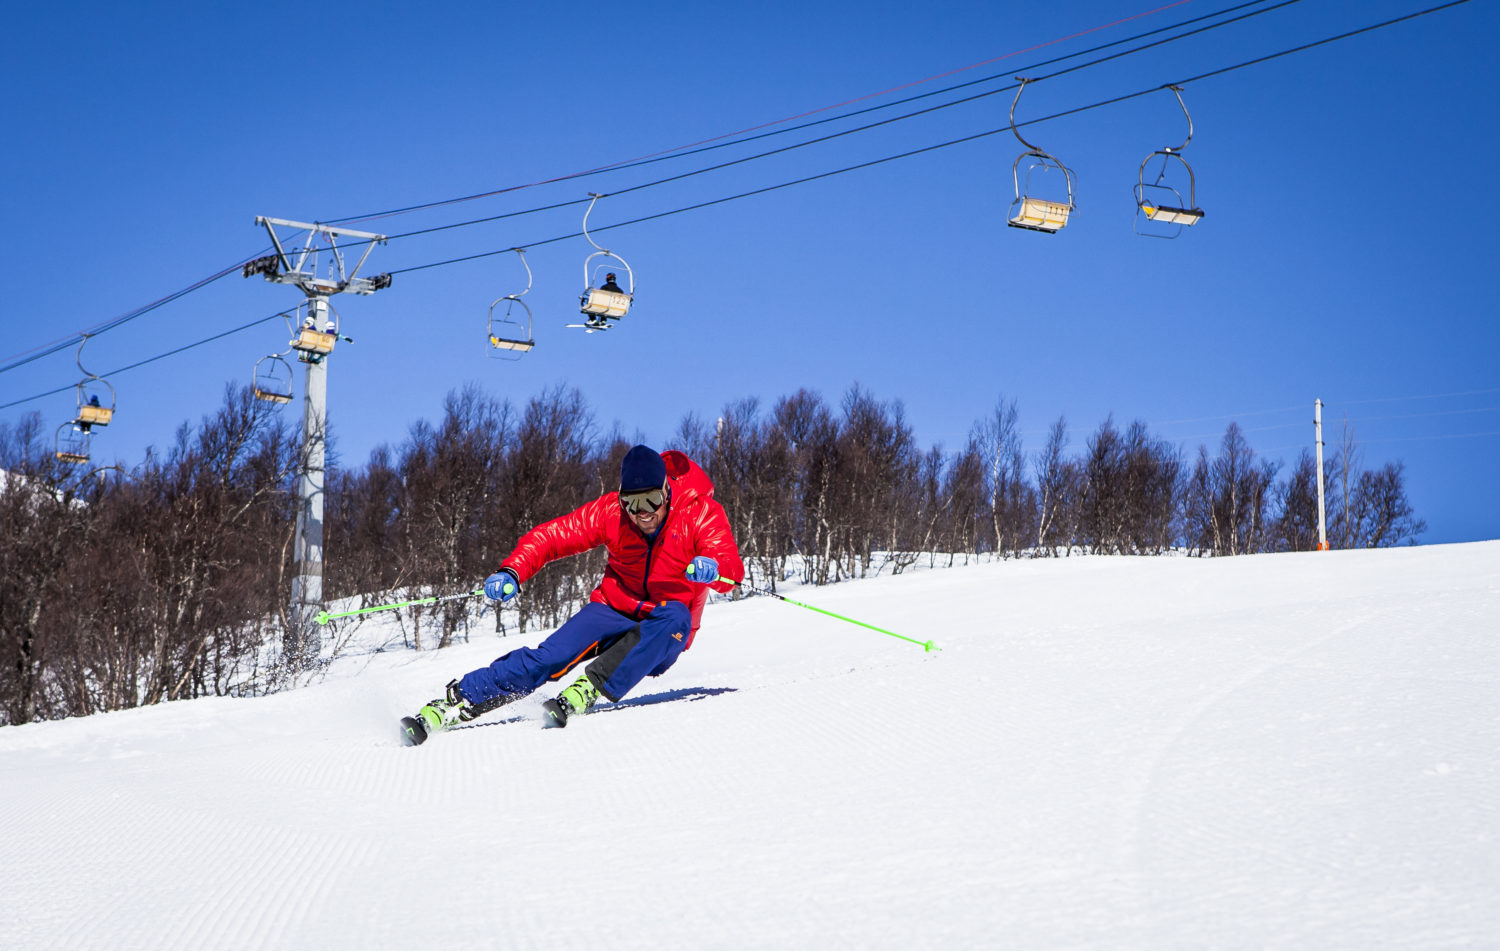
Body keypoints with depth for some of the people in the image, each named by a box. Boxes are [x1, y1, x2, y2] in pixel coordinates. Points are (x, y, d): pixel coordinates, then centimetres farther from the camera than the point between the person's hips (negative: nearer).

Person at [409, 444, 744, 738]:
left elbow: (733, 569, -29)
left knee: (674, 617, -37)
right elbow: (551, 535, -9)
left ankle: (590, 689, -41)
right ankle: (458, 701, -19)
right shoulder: (610, 511, -12)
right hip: (614, 609, 1)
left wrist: (713, 568, -53)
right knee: (550, 657, -24)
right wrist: (512, 572, -26)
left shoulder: (702, 513, -18)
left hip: (664, 631, -1)